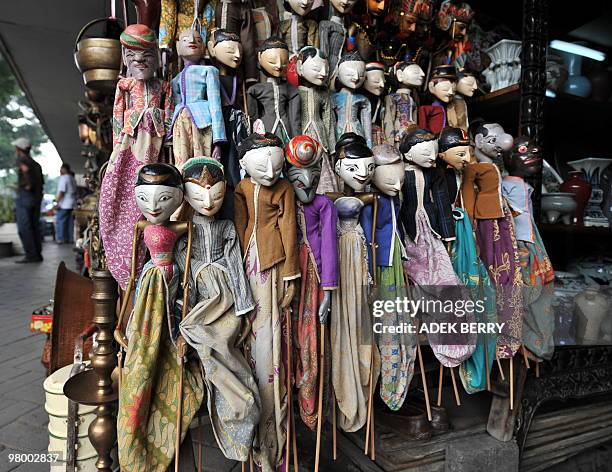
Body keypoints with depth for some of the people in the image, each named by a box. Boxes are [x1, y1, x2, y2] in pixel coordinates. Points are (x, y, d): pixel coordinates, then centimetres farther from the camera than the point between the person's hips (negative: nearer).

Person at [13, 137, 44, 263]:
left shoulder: (21, 160, -4)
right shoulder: (36, 163, 20)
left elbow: (26, 168, -27)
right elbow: (41, 181, 19)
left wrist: (28, 185, -18)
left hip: (24, 196, -8)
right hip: (37, 198, 8)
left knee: (24, 228, -6)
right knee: (35, 227, 10)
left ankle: (31, 255, -8)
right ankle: (38, 254, 10)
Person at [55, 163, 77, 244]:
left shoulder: (63, 178, -11)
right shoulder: (72, 179, 15)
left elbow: (61, 192, -17)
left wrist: (57, 201, -13)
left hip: (64, 205, -8)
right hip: (72, 204, 8)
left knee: (60, 222, -2)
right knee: (70, 222, 9)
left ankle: (60, 239, -2)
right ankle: (70, 238, 11)